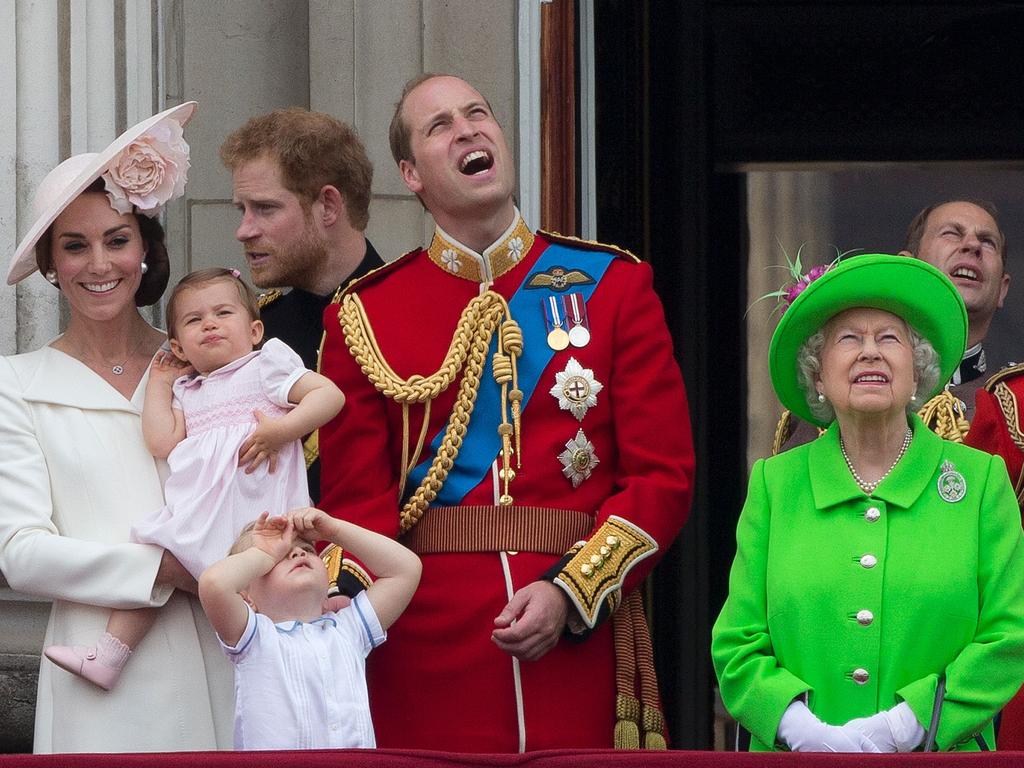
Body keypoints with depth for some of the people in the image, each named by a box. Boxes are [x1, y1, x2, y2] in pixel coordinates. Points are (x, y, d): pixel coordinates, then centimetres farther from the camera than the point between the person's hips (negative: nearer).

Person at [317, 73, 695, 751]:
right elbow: (358, 499, 2)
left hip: (580, 638, 0)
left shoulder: (613, 285, 8)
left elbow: (664, 477, 2)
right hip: (428, 656, 0)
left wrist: (569, 592, -12)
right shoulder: (364, 314, 7)